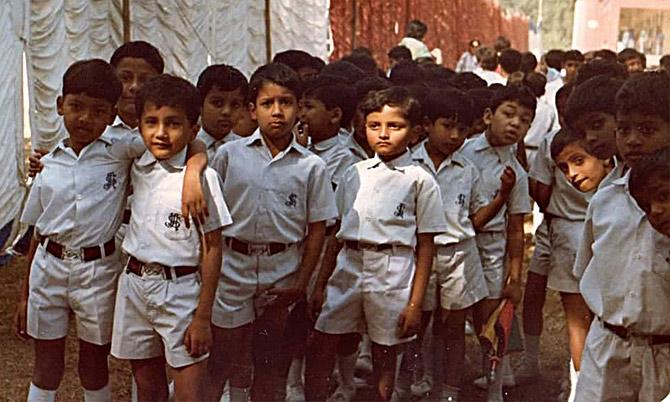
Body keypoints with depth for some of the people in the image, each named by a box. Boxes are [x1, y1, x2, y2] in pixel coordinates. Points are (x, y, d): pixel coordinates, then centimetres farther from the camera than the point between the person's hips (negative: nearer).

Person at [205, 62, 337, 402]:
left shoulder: (312, 167, -3)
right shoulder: (230, 154, -3)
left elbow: (316, 230, -1)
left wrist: (301, 284, -3)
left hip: (282, 274, 1)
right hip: (232, 267, -1)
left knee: (272, 363, 14)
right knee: (224, 357, 6)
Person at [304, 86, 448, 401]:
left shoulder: (420, 181, -2)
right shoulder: (355, 174, 9)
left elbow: (425, 246, -3)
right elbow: (338, 233, 12)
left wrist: (416, 303, -6)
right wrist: (320, 284, 10)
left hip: (391, 274, -3)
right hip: (348, 267, 3)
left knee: (384, 354, 9)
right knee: (318, 348, 3)